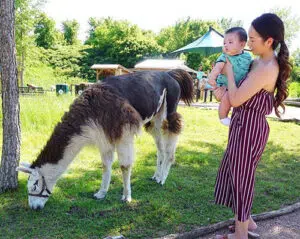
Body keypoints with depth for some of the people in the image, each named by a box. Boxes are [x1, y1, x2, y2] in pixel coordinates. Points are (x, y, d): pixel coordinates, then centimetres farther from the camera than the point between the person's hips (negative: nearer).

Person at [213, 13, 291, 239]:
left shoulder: (266, 68, -23)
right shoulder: (260, 63, 7)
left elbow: (236, 100, -23)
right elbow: (241, 93, 20)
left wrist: (229, 71, -11)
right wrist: (223, 88, 1)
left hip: (248, 128, -10)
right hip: (245, 126, 10)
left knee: (241, 177, 5)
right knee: (236, 174, 22)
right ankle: (246, 221, 40)